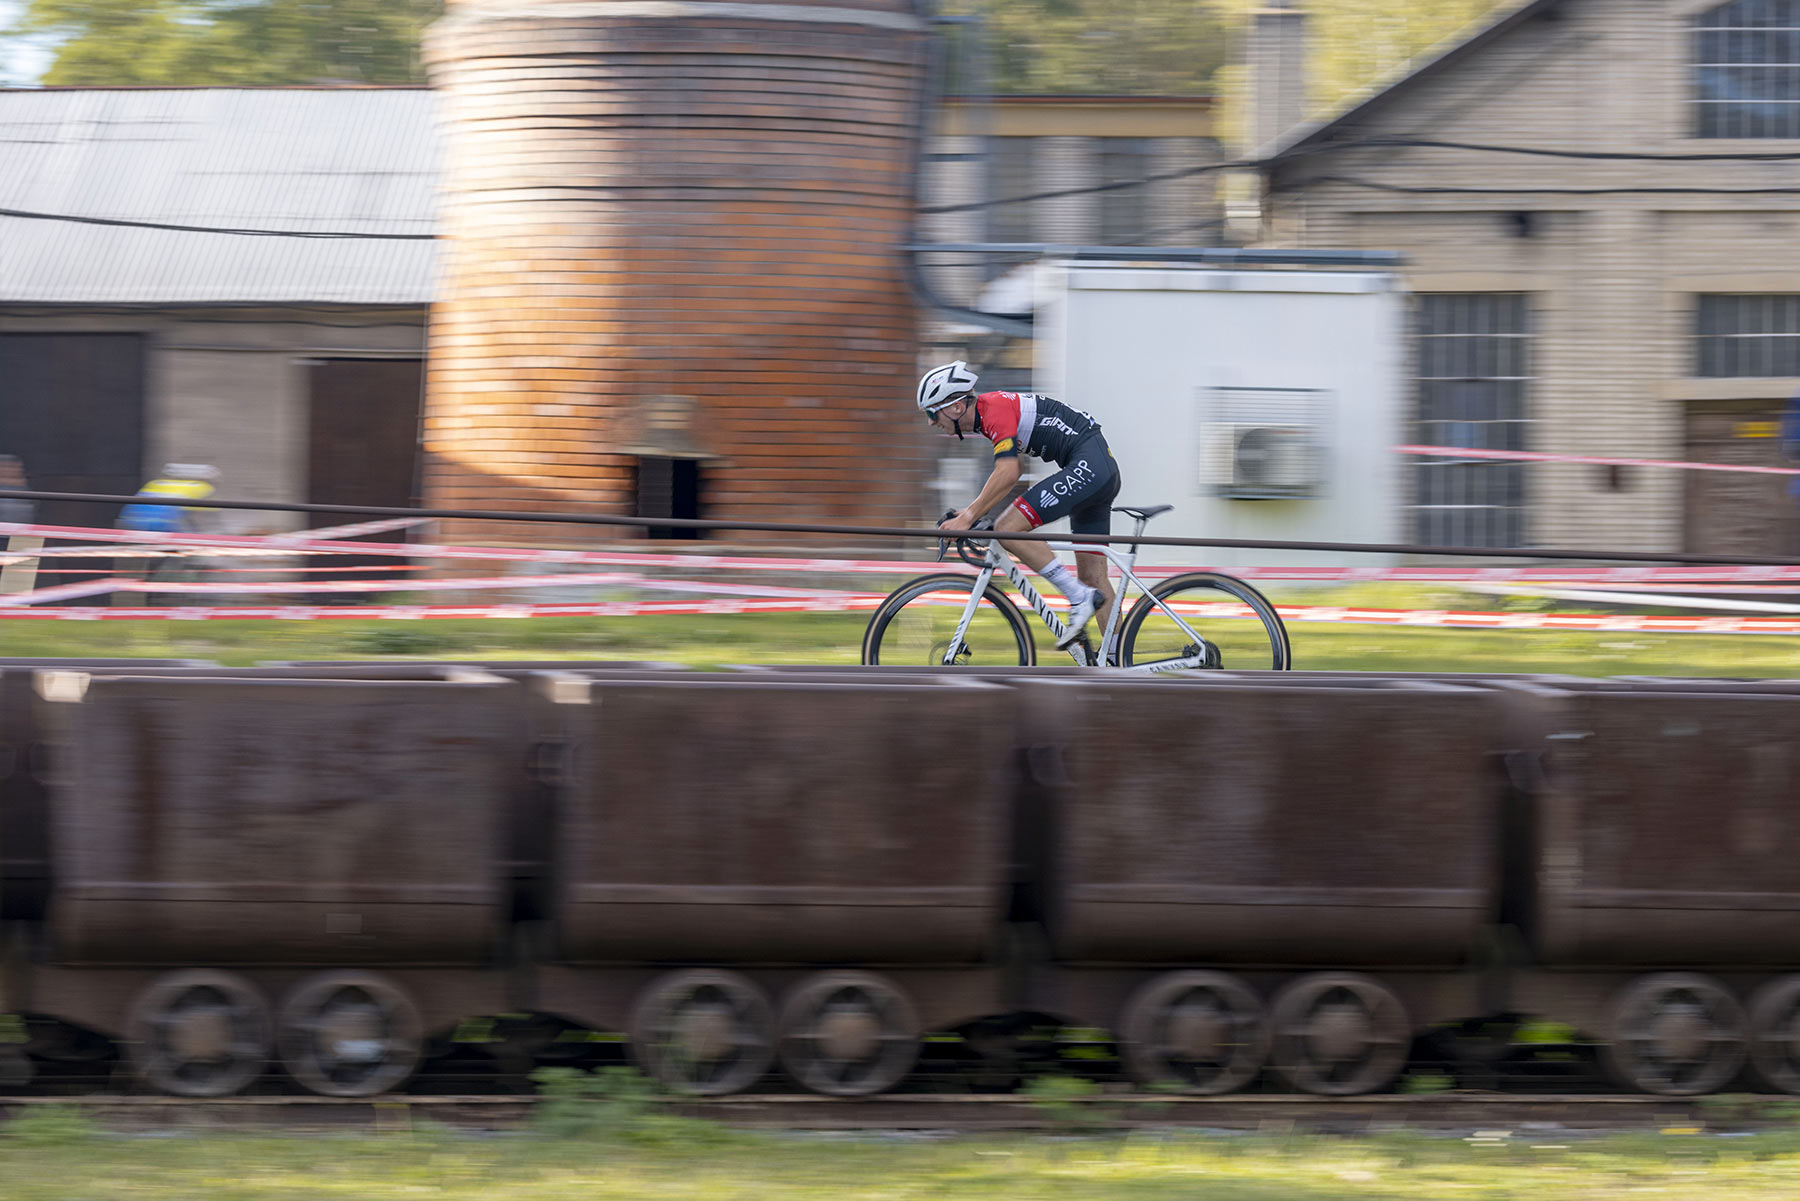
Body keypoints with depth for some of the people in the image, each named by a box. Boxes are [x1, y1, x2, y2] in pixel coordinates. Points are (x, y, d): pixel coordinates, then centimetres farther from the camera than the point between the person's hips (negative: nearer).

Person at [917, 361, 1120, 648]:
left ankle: (1080, 598, -15)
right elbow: (1004, 475, 24)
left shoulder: (995, 409, -15)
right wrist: (969, 511, 16)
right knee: (1093, 575, 10)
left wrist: (968, 517, -27)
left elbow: (1007, 474, -27)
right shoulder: (986, 410, 16)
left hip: (1087, 465, -11)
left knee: (1009, 529, -17)